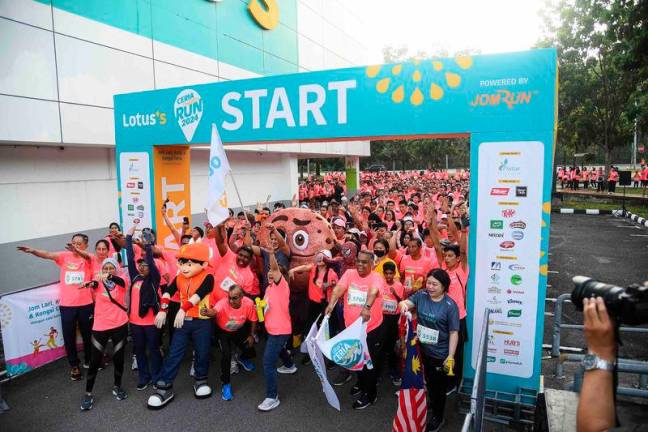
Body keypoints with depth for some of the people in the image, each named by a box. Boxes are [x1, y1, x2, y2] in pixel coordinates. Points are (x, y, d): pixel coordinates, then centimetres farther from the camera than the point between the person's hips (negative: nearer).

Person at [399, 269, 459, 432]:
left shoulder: (450, 305, -18)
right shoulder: (421, 295, -6)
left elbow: (454, 332, -15)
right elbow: (406, 302, -11)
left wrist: (450, 356, -18)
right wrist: (403, 305, -37)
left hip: (440, 355, -4)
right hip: (423, 350, 5)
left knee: (439, 386, 14)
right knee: (429, 382, 26)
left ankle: (438, 417, 36)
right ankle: (433, 404, 53)